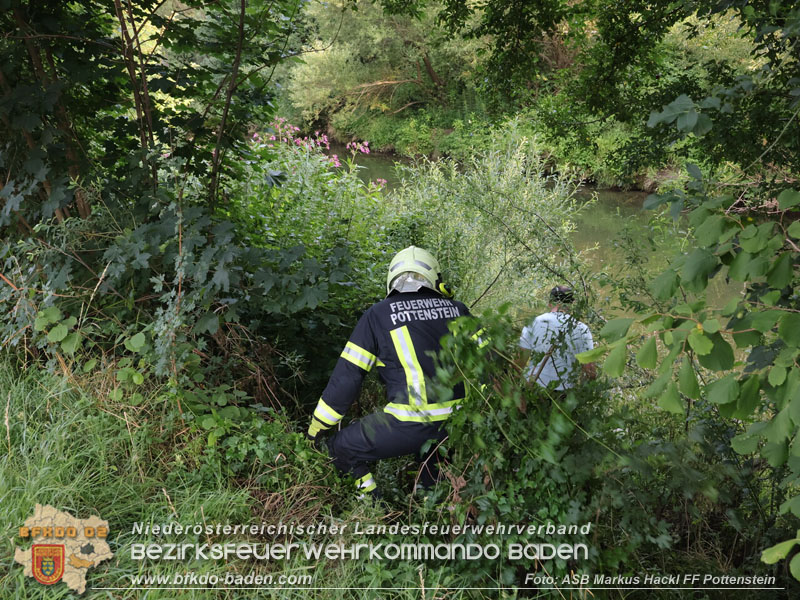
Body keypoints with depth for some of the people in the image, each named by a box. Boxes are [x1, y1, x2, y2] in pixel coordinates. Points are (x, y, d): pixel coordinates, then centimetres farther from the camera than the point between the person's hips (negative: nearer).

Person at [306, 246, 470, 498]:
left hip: (410, 425, -5)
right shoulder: (457, 309, 12)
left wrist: (318, 426, 11)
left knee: (343, 448, 11)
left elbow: (348, 374, 2)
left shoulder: (378, 315, 2)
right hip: (461, 423, 5)